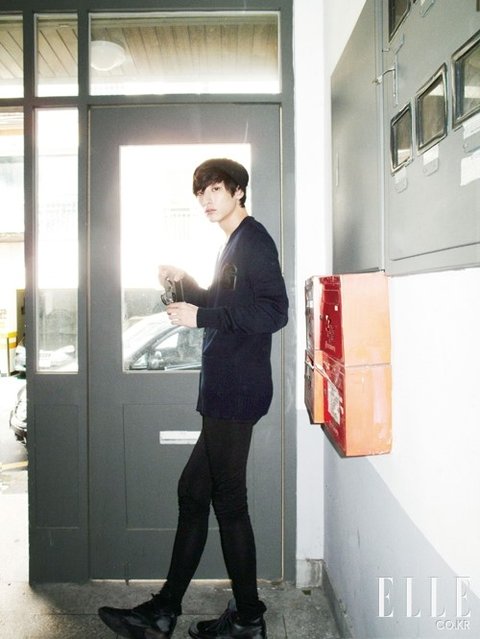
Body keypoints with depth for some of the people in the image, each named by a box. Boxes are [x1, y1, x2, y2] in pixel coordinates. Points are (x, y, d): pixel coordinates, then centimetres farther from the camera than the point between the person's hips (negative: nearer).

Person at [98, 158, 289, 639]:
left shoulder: (254, 240, -10)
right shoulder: (236, 243, 21)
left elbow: (273, 312, -22)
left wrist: (201, 316, -21)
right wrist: (187, 284, 16)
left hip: (236, 395, -10)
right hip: (224, 393, 10)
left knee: (228, 501, 0)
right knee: (193, 491, 12)